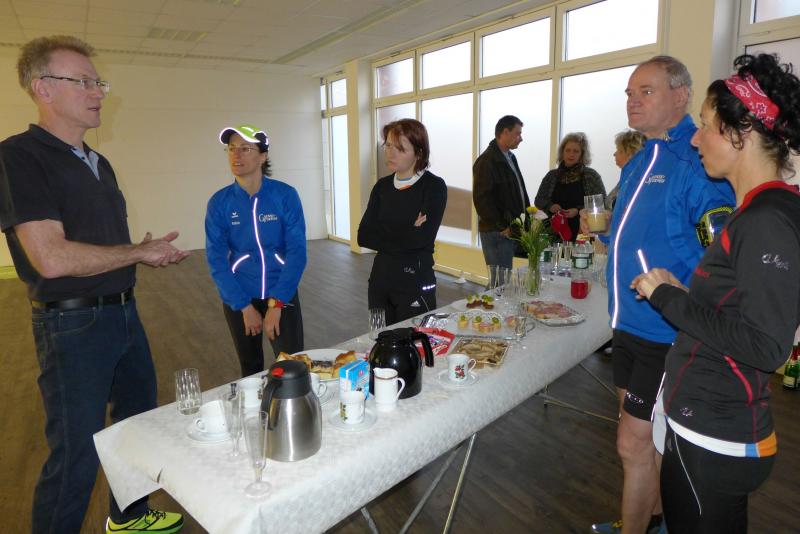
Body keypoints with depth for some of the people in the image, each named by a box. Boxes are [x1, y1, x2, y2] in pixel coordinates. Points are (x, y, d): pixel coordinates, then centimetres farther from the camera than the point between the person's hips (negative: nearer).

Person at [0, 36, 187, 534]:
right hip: (73, 324, -9)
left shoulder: (99, 163, 12)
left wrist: (151, 251, 1)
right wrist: (140, 253, -14)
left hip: (124, 312, 9)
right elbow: (52, 258, -25)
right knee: (76, 454, 4)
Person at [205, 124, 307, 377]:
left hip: (282, 293, -1)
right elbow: (216, 259, -6)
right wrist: (245, 306, -10)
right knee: (251, 369, 17)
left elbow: (297, 251, -11)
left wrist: (276, 303, -14)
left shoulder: (285, 195, -10)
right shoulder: (219, 202, -6)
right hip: (238, 298, 2)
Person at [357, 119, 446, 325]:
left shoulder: (434, 187, -8)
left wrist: (383, 235, -9)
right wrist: (406, 234, -11)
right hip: (380, 277, 5)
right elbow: (363, 236, -2)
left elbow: (421, 239, -20)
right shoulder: (382, 186, 7)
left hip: (415, 283, -5)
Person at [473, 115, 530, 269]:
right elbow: (482, 199, -17)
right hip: (496, 233, -8)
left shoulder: (510, 158, 18)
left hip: (511, 230, 9)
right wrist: (502, 227, -15)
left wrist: (526, 218, 12)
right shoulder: (486, 161, -11)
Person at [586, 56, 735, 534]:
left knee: (635, 443, 2)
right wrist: (605, 234, 8)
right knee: (650, 436, 23)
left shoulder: (699, 162, -16)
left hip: (666, 331, -8)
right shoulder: (639, 162, 11)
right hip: (630, 322, 9)